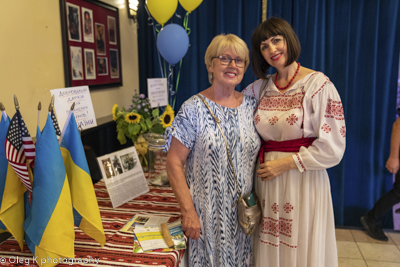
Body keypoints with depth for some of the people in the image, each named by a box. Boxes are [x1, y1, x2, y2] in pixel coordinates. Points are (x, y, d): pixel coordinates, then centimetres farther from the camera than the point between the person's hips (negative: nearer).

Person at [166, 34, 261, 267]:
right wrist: (188, 211, -14)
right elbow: (174, 163, -11)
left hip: (245, 211, 4)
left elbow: (258, 156, 10)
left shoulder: (251, 105, 3)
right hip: (207, 213, -4)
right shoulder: (193, 110, -10)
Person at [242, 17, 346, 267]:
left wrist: (286, 163, -12)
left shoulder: (318, 84, -8)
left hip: (304, 181, -4)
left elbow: (333, 148, -12)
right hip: (267, 182, 4)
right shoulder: (260, 87, 6)